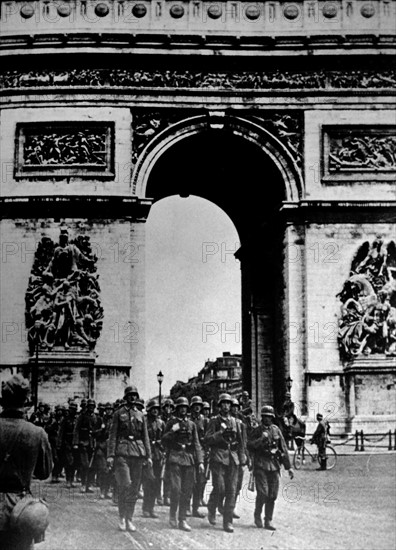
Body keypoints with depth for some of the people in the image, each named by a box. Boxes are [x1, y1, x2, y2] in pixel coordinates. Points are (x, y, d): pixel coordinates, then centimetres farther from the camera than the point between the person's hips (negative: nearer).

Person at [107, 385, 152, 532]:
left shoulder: (141, 416, 15)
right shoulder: (118, 414, 5)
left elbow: (145, 437, 16)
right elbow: (112, 435, 1)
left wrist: (148, 455, 7)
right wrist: (110, 455, -7)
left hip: (138, 453, 4)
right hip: (122, 452, -4)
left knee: (134, 488, 3)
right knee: (125, 485, -13)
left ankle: (129, 519, 12)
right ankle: (122, 517, 0)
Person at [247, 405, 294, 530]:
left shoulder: (276, 430, 10)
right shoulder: (257, 431, 2)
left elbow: (283, 449, 12)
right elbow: (249, 446, -7)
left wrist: (289, 467, 9)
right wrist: (261, 439, -20)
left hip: (274, 465, 3)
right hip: (260, 465, -3)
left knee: (272, 495, 2)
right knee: (263, 493, -12)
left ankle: (268, 521, 11)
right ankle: (257, 515, 10)